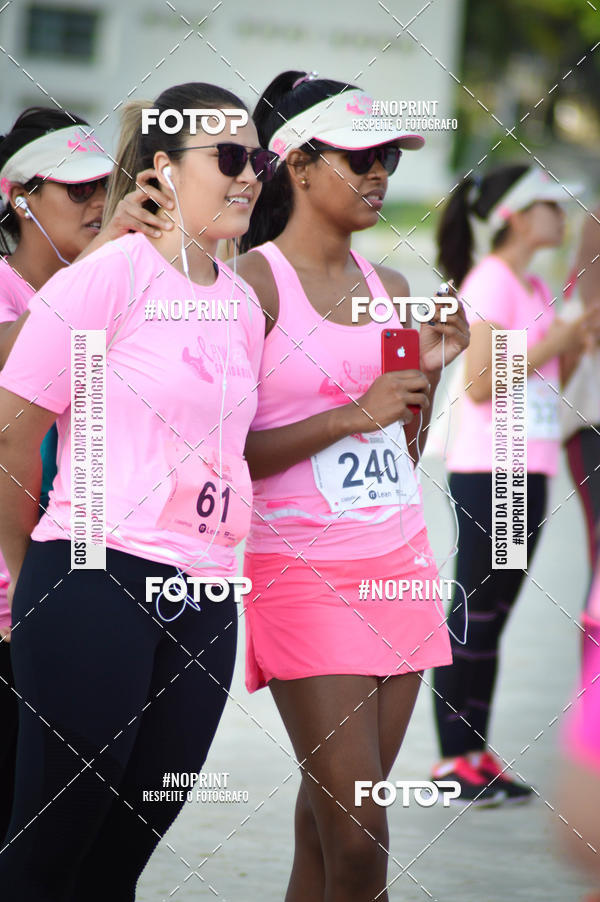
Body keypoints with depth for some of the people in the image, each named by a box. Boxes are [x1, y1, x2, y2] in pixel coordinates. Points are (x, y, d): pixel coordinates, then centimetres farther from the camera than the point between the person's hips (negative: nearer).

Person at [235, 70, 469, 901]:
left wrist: (429, 372, 2)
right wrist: (354, 415, -16)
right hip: (303, 569, -6)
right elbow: (224, 451, -13)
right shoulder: (254, 283, -6)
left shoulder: (388, 289, 12)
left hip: (400, 559, 6)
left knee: (333, 815, 6)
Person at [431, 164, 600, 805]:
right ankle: (454, 759, -1)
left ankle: (478, 756, 13)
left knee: (493, 614, 10)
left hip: (527, 469, 9)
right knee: (473, 612, -5)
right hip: (487, 469, -9)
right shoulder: (490, 281, -11)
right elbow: (479, 382, -18)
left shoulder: (536, 289, 16)